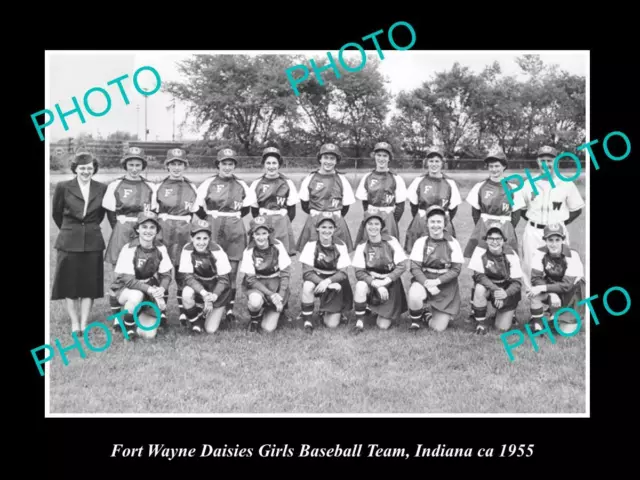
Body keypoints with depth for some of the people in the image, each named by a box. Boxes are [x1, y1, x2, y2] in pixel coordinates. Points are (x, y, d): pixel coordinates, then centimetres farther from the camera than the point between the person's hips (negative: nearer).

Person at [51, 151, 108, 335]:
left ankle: (84, 324, 14)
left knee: (89, 285, 4)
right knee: (69, 284, 3)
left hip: (93, 242, 1)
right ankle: (74, 324, 14)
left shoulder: (102, 188, 1)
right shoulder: (63, 187, -4)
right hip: (69, 242, -1)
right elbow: (56, 213, 7)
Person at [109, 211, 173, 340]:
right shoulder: (129, 249, -20)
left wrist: (161, 289, -29)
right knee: (137, 295, -41)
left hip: (149, 292, 3)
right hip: (125, 288, -3)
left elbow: (166, 275, -6)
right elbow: (128, 279, -24)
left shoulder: (161, 249, -8)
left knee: (149, 334, -12)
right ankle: (127, 325, -11)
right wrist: (149, 289, -38)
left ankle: (127, 318, 21)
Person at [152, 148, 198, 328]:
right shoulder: (159, 187, 8)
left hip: (185, 231, 1)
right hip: (163, 231, -1)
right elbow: (152, 211, 8)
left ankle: (184, 312, 11)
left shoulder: (192, 188, 11)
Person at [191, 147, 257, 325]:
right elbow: (197, 208, 3)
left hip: (235, 229, 2)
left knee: (232, 270, 2)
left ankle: (230, 308, 11)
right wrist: (209, 219, 7)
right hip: (213, 229, -2)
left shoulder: (241, 185, 9)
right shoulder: (208, 183, 2)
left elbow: (249, 203, 22)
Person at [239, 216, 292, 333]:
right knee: (255, 301, -38)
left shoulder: (277, 246, -11)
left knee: (268, 328, -15)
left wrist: (281, 297, -17)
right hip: (257, 284, 0)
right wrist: (271, 294, -23)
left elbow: (285, 273, -7)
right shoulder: (248, 251, -11)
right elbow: (250, 279, -13)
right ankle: (255, 319, -2)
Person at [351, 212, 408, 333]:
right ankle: (359, 321, -17)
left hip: (390, 284, 0)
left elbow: (402, 266, -11)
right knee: (360, 286, -36)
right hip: (370, 282, 1)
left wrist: (385, 281, -22)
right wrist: (376, 284, -27)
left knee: (383, 325, -10)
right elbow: (359, 272, -11)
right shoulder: (362, 246, -6)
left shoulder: (391, 241, -9)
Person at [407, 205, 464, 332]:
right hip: (424, 280, 0)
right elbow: (415, 267, -6)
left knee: (439, 328, -8)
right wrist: (426, 283, -23)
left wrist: (437, 281, -19)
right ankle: (415, 320, -4)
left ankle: (427, 315, 28)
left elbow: (456, 269, -6)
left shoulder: (452, 243, -3)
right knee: (414, 296, -37)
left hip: (445, 285, 0)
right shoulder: (421, 242, -2)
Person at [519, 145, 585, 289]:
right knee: (531, 268, 3)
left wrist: (561, 224, 1)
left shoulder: (566, 184, 0)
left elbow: (576, 209, 7)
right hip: (533, 233, 1)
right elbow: (521, 208, 14)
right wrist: (535, 223, 5)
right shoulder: (529, 184, 3)